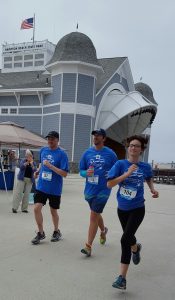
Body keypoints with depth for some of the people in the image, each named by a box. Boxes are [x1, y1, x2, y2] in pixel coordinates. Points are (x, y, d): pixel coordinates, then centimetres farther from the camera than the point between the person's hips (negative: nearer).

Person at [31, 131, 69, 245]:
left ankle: (56, 231, 35)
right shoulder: (43, 150, 4)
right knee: (37, 208, -5)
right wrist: (38, 170, 4)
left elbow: (64, 174, -17)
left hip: (54, 189, -4)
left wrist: (50, 166, -24)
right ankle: (41, 233, 15)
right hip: (41, 186, 4)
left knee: (53, 211, 10)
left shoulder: (62, 154, -12)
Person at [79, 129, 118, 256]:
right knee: (96, 214, 22)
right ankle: (103, 230, 52)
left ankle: (88, 246, 4)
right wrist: (86, 173, -14)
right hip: (89, 189, 4)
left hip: (103, 190, -4)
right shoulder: (87, 153, 3)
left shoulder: (110, 154, -5)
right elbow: (81, 171, 6)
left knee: (93, 216, -7)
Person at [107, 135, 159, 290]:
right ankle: (136, 247, 59)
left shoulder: (145, 166, -4)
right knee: (128, 238, 21)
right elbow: (109, 184, -18)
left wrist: (153, 189, 2)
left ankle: (122, 277, -2)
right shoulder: (121, 164, -10)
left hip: (137, 209, -1)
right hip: (122, 208, 2)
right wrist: (127, 173, -24)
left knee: (126, 239, -16)